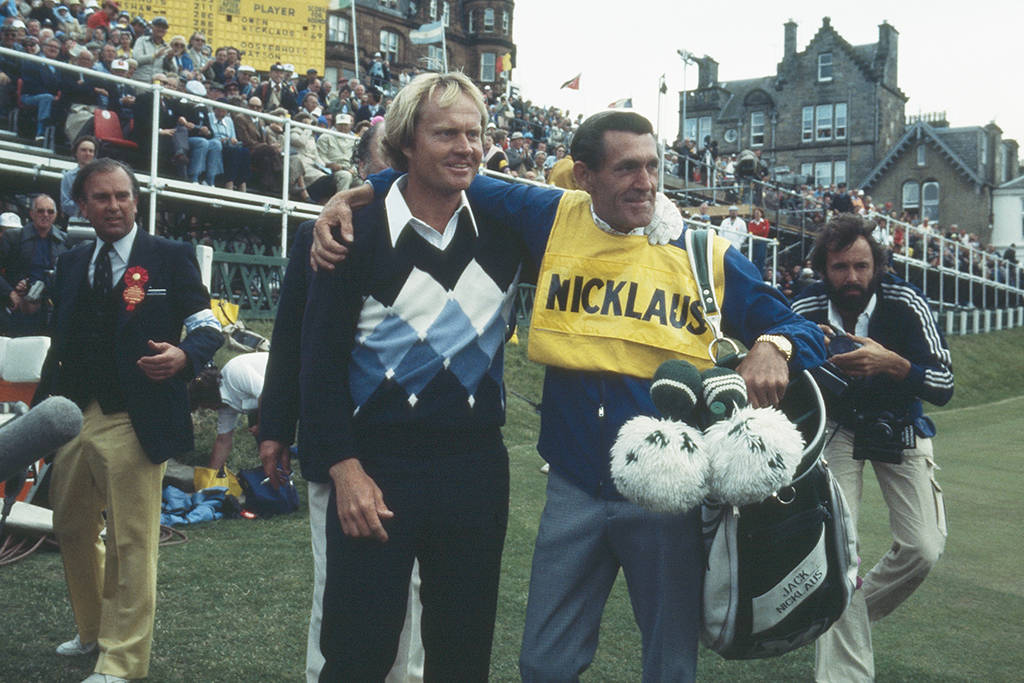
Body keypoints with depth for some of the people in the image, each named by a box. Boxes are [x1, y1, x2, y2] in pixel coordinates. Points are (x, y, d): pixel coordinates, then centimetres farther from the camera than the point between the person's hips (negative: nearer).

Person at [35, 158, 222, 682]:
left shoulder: (171, 258, -3)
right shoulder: (71, 264, 12)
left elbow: (208, 326, -3)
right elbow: (62, 342, 16)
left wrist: (184, 355, -24)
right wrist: (42, 408, 10)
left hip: (133, 422, -6)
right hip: (73, 418, 6)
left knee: (131, 545, -2)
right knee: (72, 532, 20)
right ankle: (92, 629, 42)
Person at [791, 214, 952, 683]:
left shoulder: (905, 304, -22)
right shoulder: (805, 312, -20)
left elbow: (944, 386, -23)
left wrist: (891, 363, -40)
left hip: (900, 427, 1)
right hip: (835, 428, -1)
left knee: (924, 548, -10)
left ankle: (858, 611, 20)